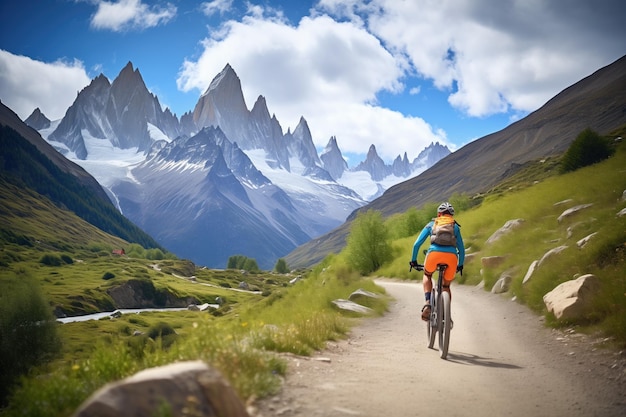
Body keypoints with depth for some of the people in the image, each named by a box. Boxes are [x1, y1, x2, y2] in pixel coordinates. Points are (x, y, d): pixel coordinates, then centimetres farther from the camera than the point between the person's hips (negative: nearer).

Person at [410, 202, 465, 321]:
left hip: (434, 253, -1)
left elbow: (417, 244, 23)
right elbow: (461, 248, 32)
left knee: (427, 276, 29)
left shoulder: (432, 224, 27)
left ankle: (428, 303, 5)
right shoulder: (455, 227, 30)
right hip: (452, 256, 1)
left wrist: (413, 260, 34)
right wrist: (460, 265, 44)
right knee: (446, 286, 25)